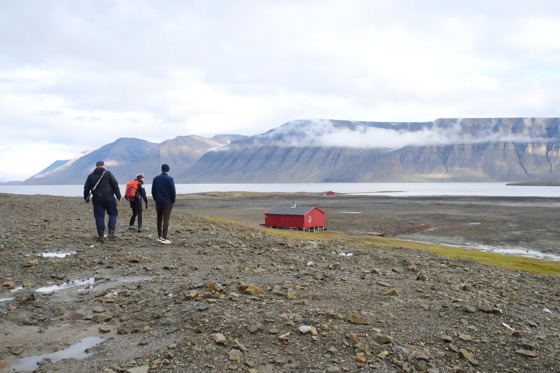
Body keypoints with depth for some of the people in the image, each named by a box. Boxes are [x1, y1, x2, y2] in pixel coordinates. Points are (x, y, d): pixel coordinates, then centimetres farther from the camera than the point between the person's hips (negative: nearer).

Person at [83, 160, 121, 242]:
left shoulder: (91, 176, 13)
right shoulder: (108, 173, 2)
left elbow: (86, 188, 15)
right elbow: (115, 185, -4)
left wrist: (86, 198, 27)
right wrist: (118, 196, 0)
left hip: (97, 199, 3)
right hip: (109, 198, -3)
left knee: (99, 216, 6)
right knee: (113, 214, 8)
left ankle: (100, 235, 4)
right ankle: (111, 232, -7)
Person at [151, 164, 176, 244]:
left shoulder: (155, 179, 6)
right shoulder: (170, 179, -9)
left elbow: (153, 191, 9)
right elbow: (173, 192, -10)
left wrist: (156, 200, 17)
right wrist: (173, 201, 2)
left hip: (158, 202, 5)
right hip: (167, 203, -5)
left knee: (159, 220, 14)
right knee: (166, 220, -5)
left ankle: (159, 237, 20)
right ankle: (164, 238, -9)